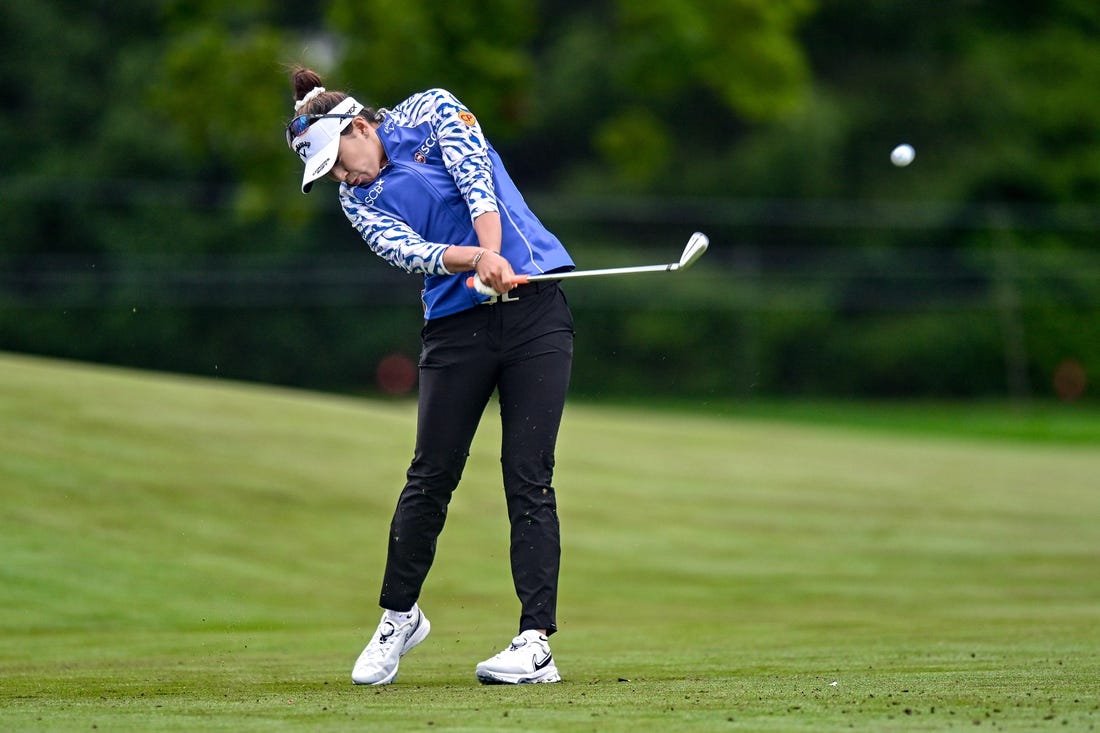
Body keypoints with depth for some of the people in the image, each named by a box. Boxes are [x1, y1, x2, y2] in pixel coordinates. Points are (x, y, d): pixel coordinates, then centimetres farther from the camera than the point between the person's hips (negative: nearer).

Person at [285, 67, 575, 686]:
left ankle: (537, 644, -10)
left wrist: (495, 258, -28)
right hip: (456, 326, 3)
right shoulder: (359, 201, 8)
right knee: (431, 477, 2)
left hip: (535, 309, -3)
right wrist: (476, 259, -30)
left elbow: (477, 179, -13)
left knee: (530, 478, -7)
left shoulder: (432, 112, 2)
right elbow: (406, 250, -11)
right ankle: (399, 616, 23)